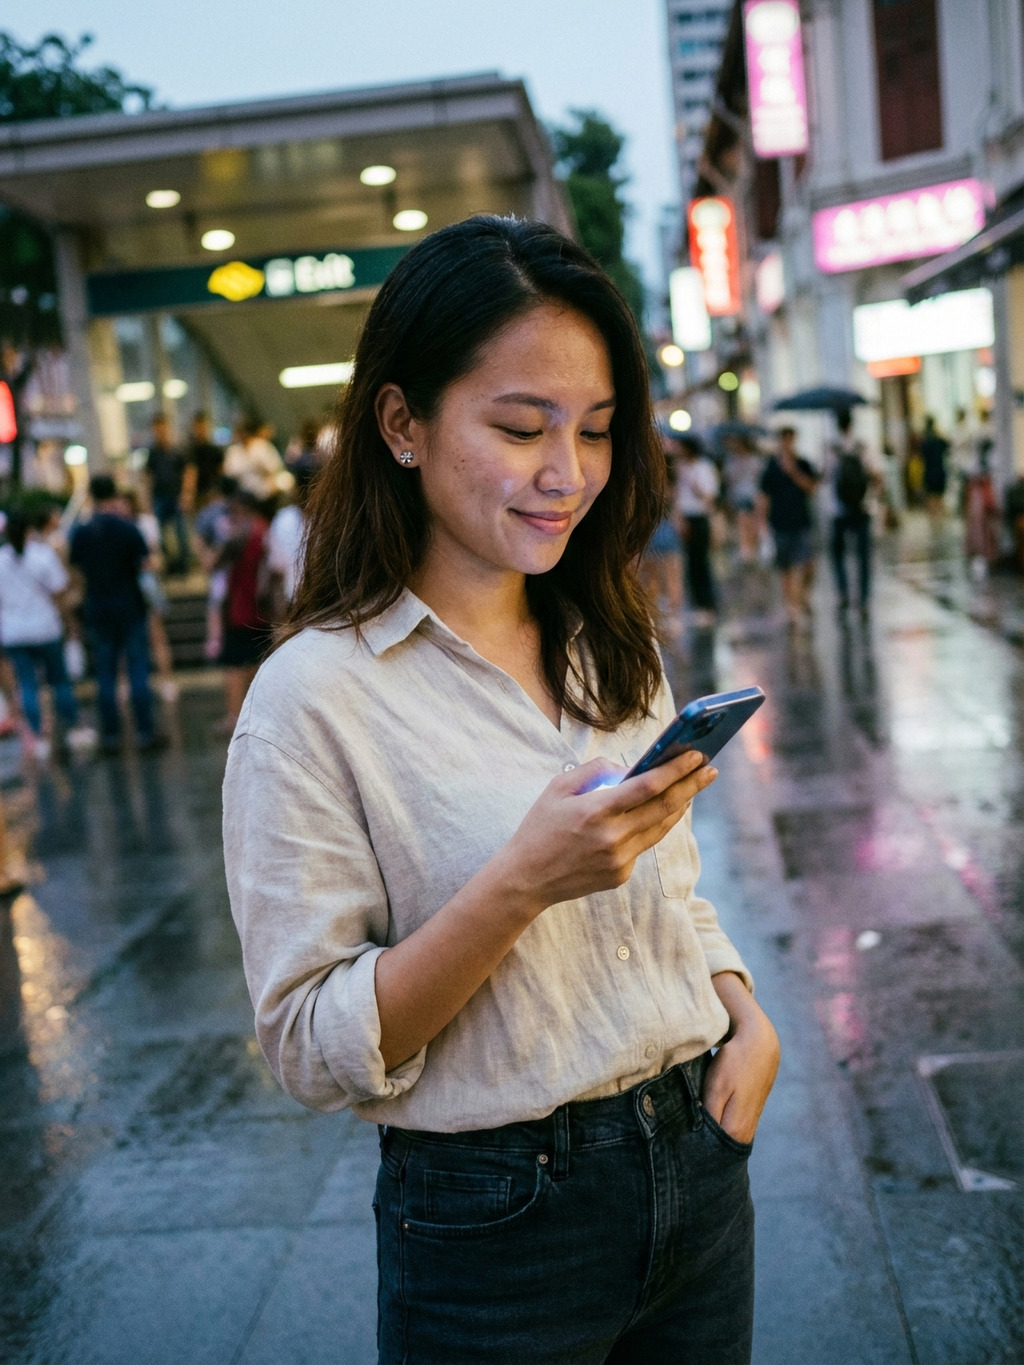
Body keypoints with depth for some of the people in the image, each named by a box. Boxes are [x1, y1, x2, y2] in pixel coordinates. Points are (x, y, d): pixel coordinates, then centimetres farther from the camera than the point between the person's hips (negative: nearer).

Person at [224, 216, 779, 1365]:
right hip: (494, 1232, -5)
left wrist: (745, 1015, -5)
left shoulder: (615, 650, 4)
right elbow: (313, 1049, -17)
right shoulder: (315, 697, -16)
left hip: (700, 1169, 6)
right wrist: (523, 881, -28)